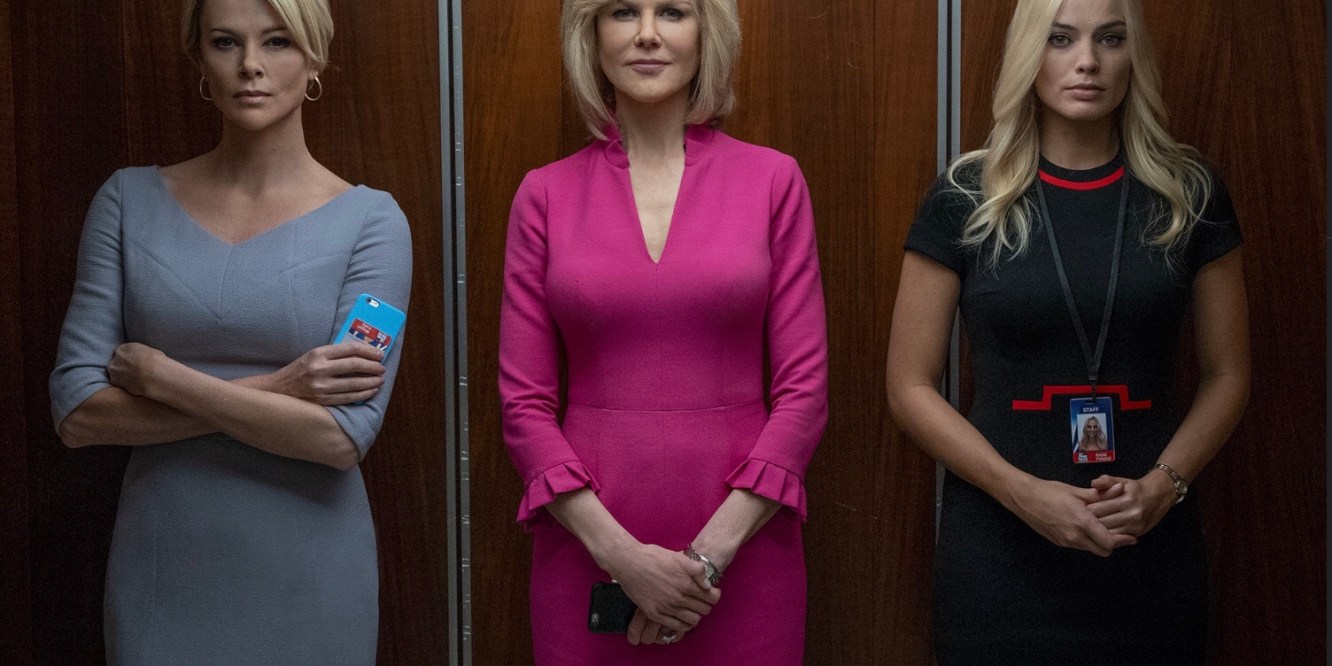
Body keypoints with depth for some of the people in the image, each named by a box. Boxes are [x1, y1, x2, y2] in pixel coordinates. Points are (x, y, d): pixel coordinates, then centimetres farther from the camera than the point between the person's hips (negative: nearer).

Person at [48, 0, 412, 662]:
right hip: (159, 565, 2)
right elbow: (77, 412, -7)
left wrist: (160, 375, -13)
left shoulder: (369, 220, -7)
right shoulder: (130, 199, 0)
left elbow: (344, 436, -16)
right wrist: (271, 389, -16)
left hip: (306, 575, -1)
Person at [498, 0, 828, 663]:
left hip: (742, 545, 0)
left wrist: (715, 548, -11)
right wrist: (620, 552, -11)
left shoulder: (772, 179, 0)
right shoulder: (546, 194, 2)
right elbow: (524, 402, 0)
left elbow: (803, 388, -2)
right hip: (588, 551, 1)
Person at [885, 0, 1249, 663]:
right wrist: (1021, 491, -16)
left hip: (1150, 547, 2)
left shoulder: (1188, 195, 1)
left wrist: (1164, 483, -11)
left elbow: (1226, 375, 6)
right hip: (997, 546, -1)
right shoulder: (965, 199, -3)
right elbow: (910, 386, -3)